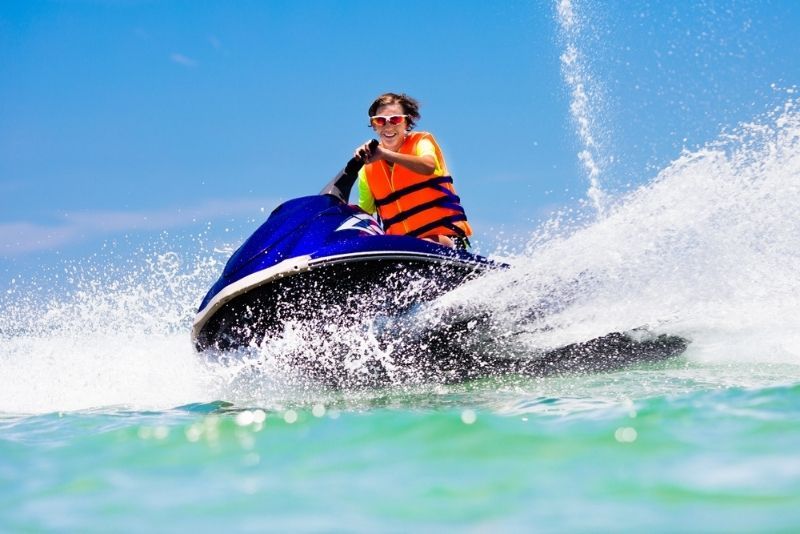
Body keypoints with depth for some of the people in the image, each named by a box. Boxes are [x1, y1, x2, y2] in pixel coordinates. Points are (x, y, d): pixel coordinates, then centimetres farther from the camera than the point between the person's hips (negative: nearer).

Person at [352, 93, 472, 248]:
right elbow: (364, 211, 14)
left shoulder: (421, 141, 1)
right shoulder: (368, 168, 12)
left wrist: (384, 153, -33)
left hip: (445, 237, -4)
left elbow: (428, 167, -24)